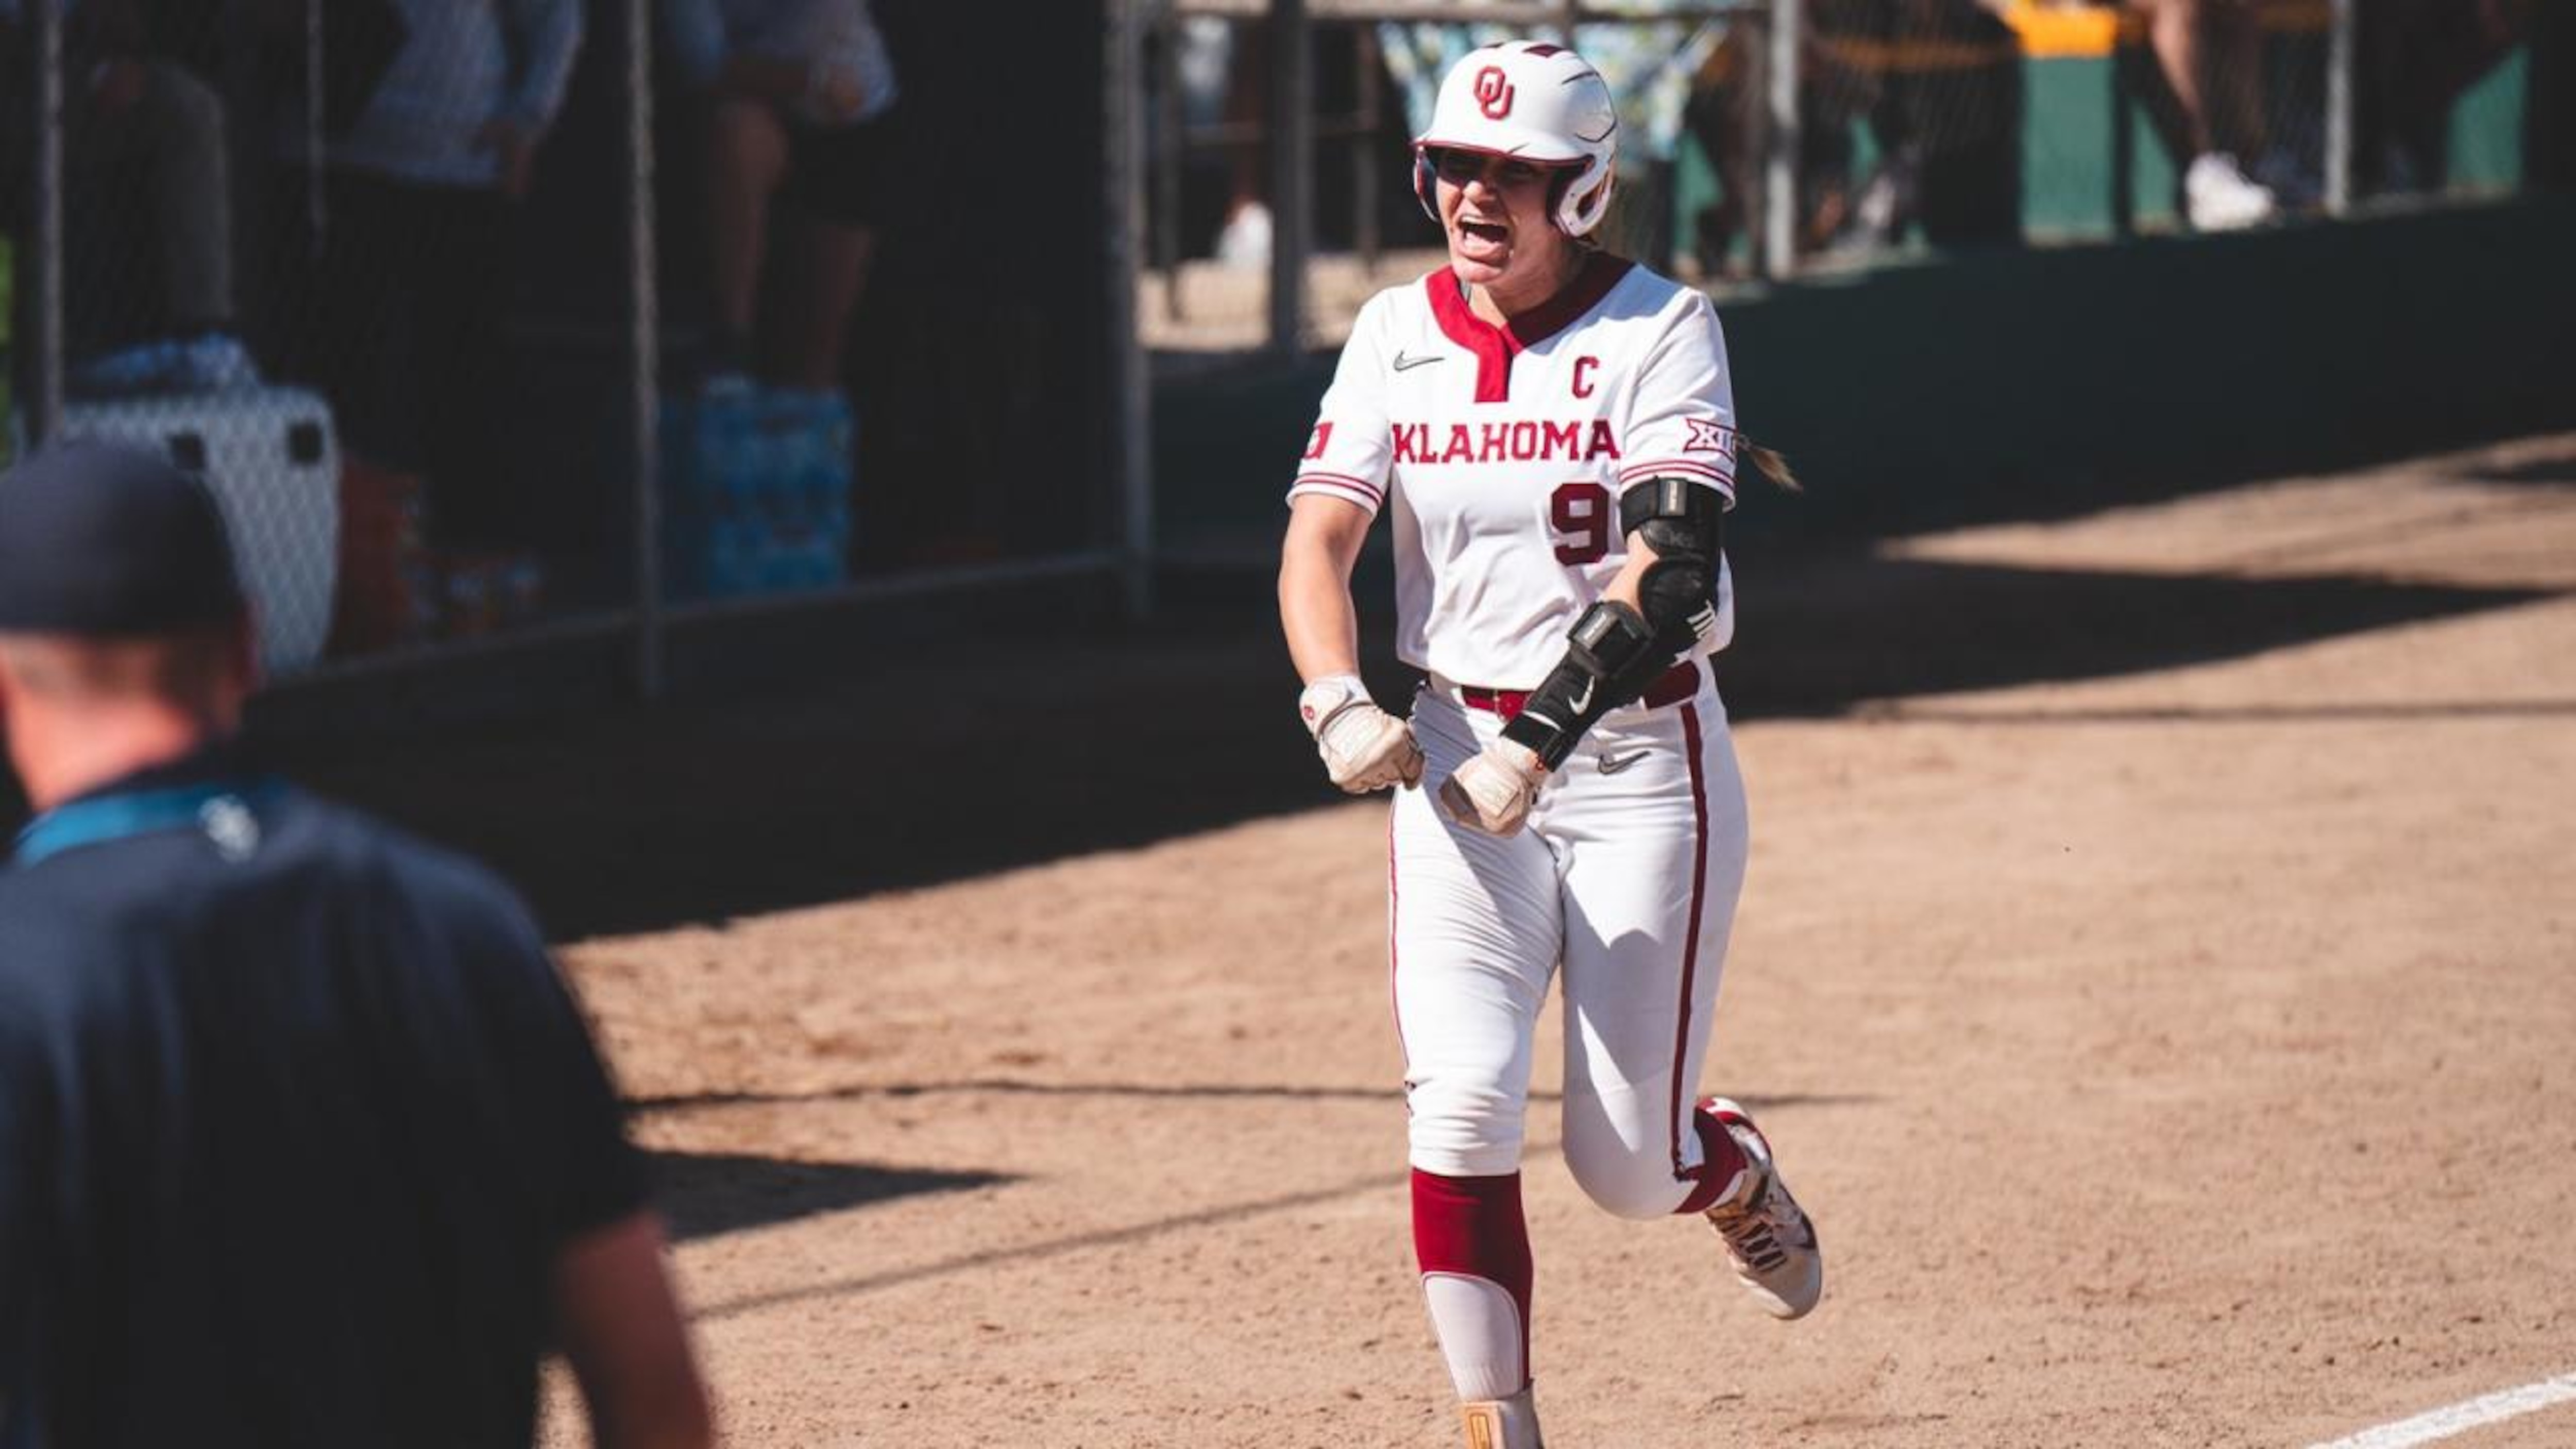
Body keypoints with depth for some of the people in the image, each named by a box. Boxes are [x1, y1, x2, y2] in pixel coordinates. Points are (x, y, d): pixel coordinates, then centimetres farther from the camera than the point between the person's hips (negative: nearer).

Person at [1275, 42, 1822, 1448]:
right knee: (1462, 1105, -16)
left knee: (1628, 1166, -1)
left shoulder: (1661, 329, -9)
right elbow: (1318, 537, -6)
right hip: (1460, 751, 3)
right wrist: (1340, 702, -26)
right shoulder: (1397, 333, 3)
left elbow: (1669, 570, -20)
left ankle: (1734, 1172, 36)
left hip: (1641, 759, -3)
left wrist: (1541, 743, -32)